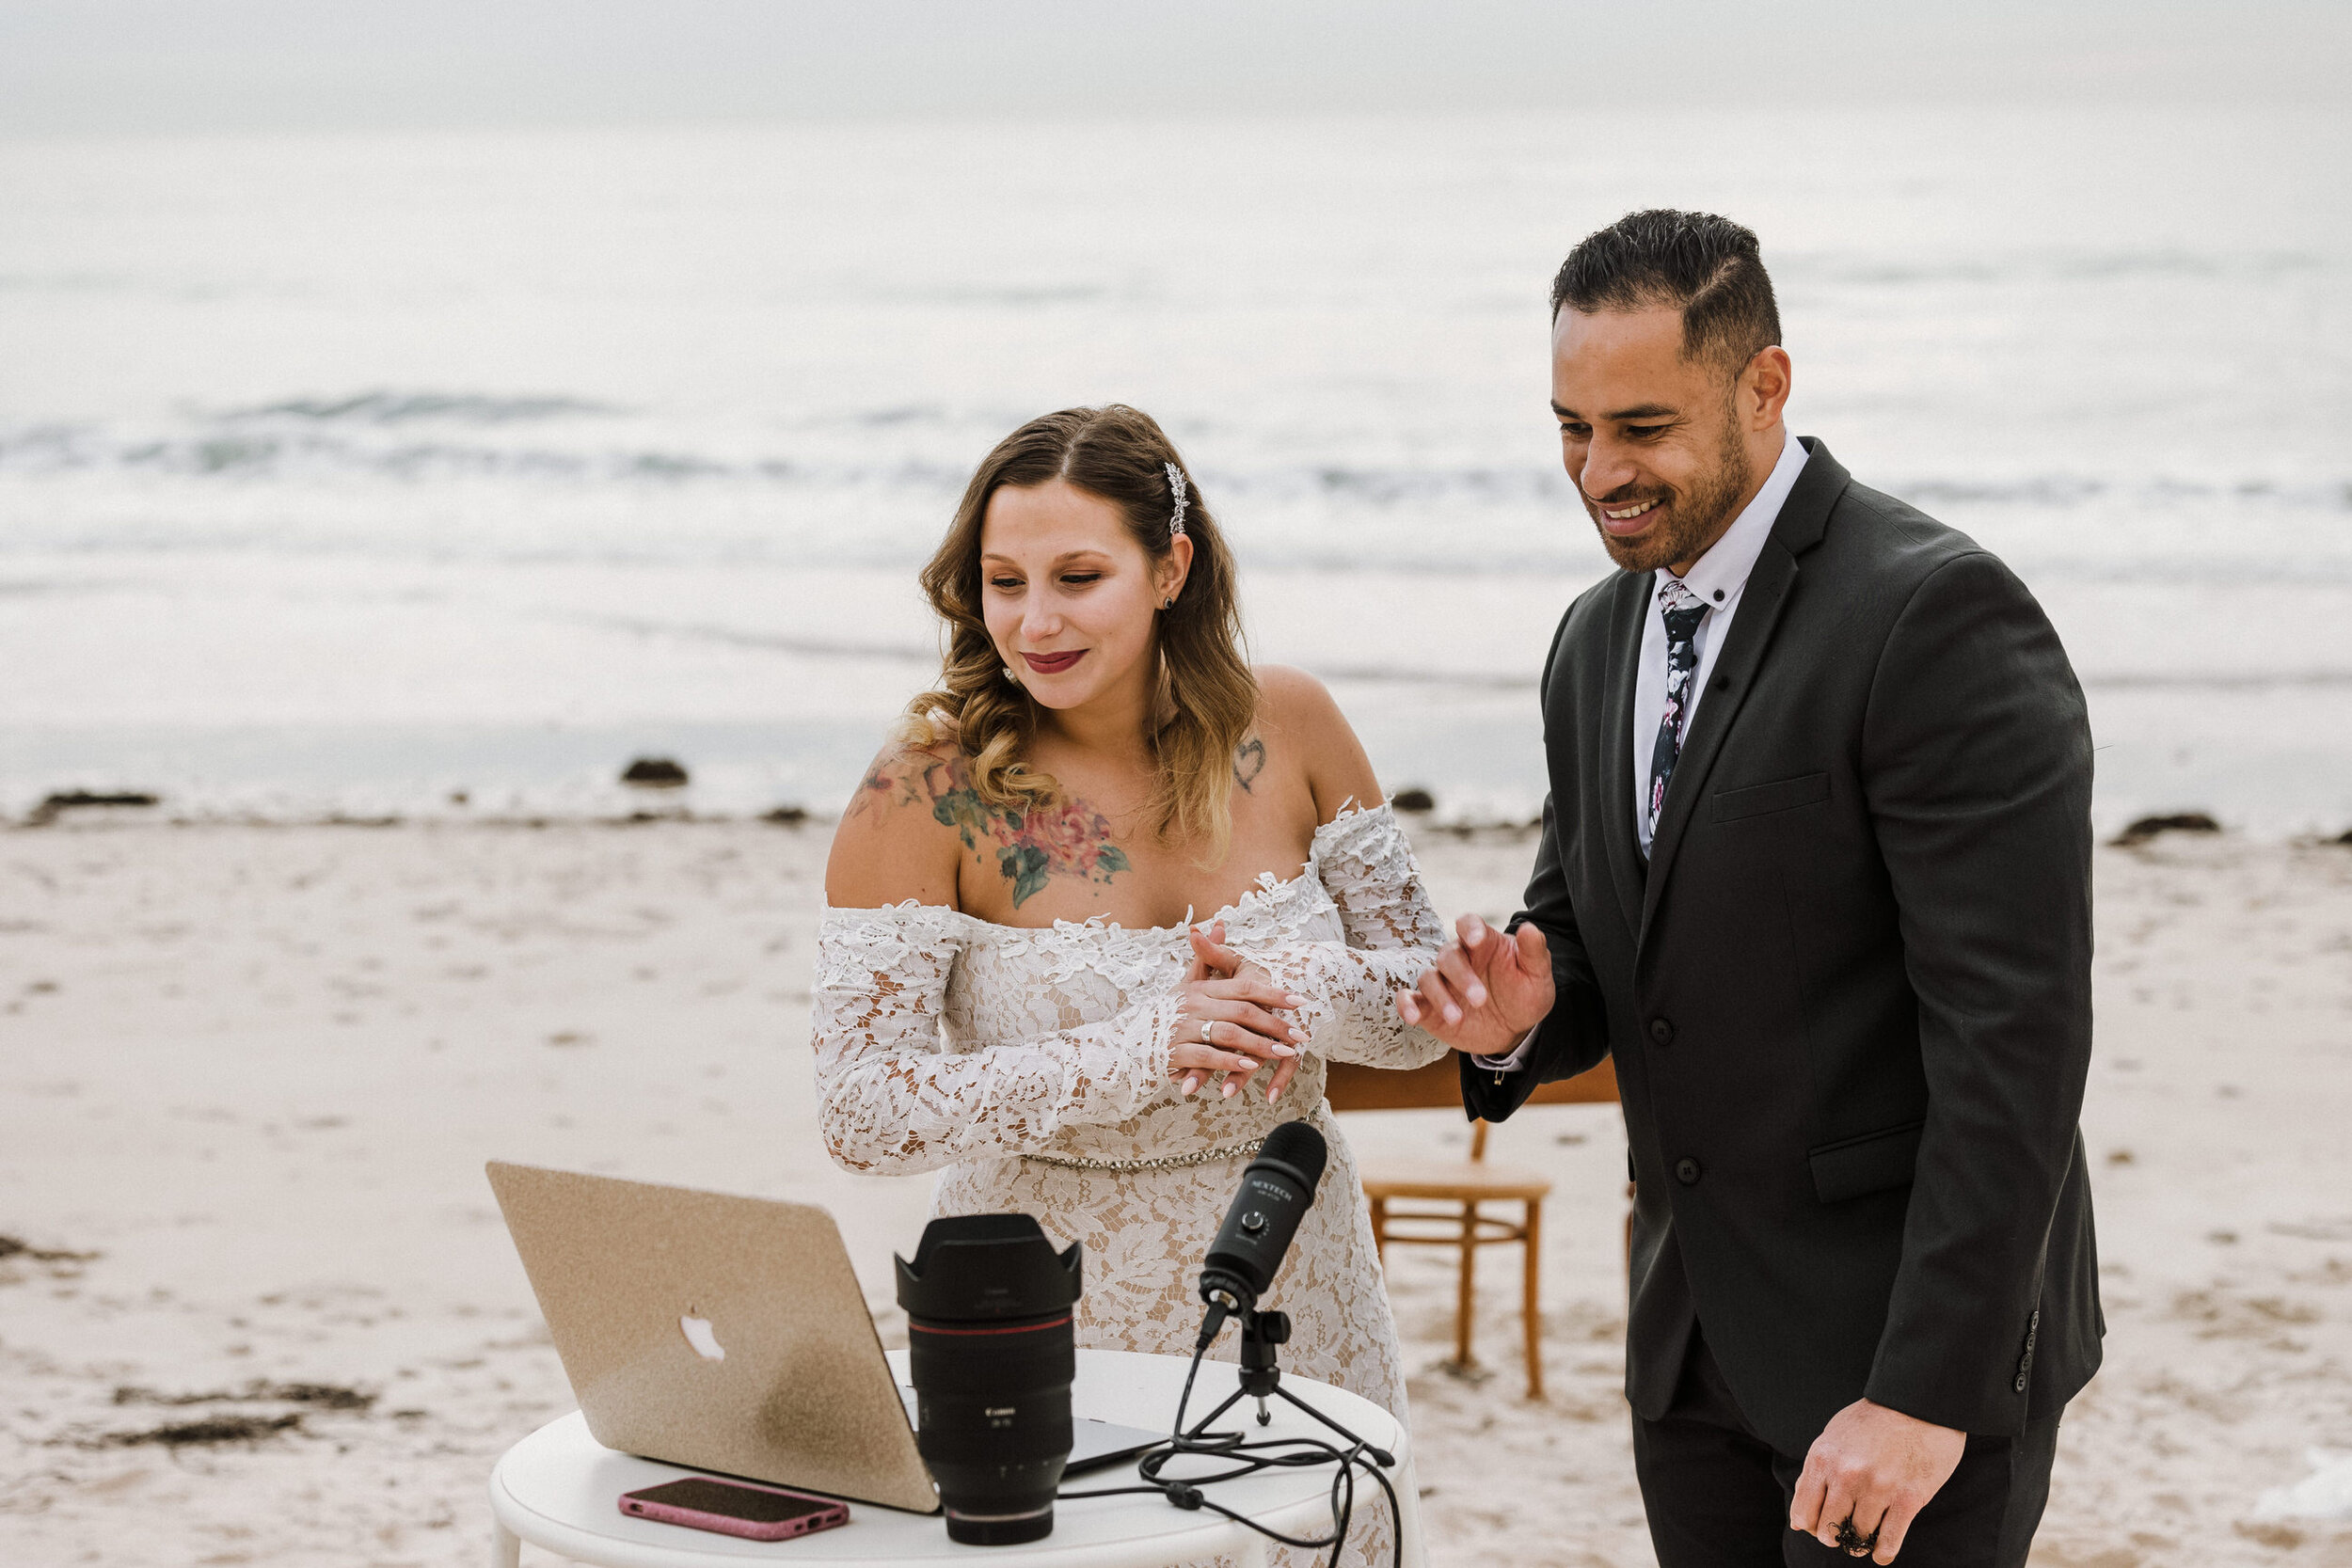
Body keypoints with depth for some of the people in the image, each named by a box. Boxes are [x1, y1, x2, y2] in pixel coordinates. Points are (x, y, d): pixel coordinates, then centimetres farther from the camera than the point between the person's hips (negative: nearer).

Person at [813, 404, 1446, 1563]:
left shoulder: (1286, 727, -5)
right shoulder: (928, 792, -13)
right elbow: (860, 1111, -18)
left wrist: (1299, 994, -21)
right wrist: (1136, 1052, -27)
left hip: (1295, 1312, 3)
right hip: (1051, 1327, -3)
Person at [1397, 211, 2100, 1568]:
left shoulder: (1939, 615, -16)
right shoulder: (1600, 643, 10)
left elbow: (2014, 1034, -20)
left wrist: (1930, 1391, -23)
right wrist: (1516, 1013, -5)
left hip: (1923, 1349, -7)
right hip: (1700, 1346, 7)